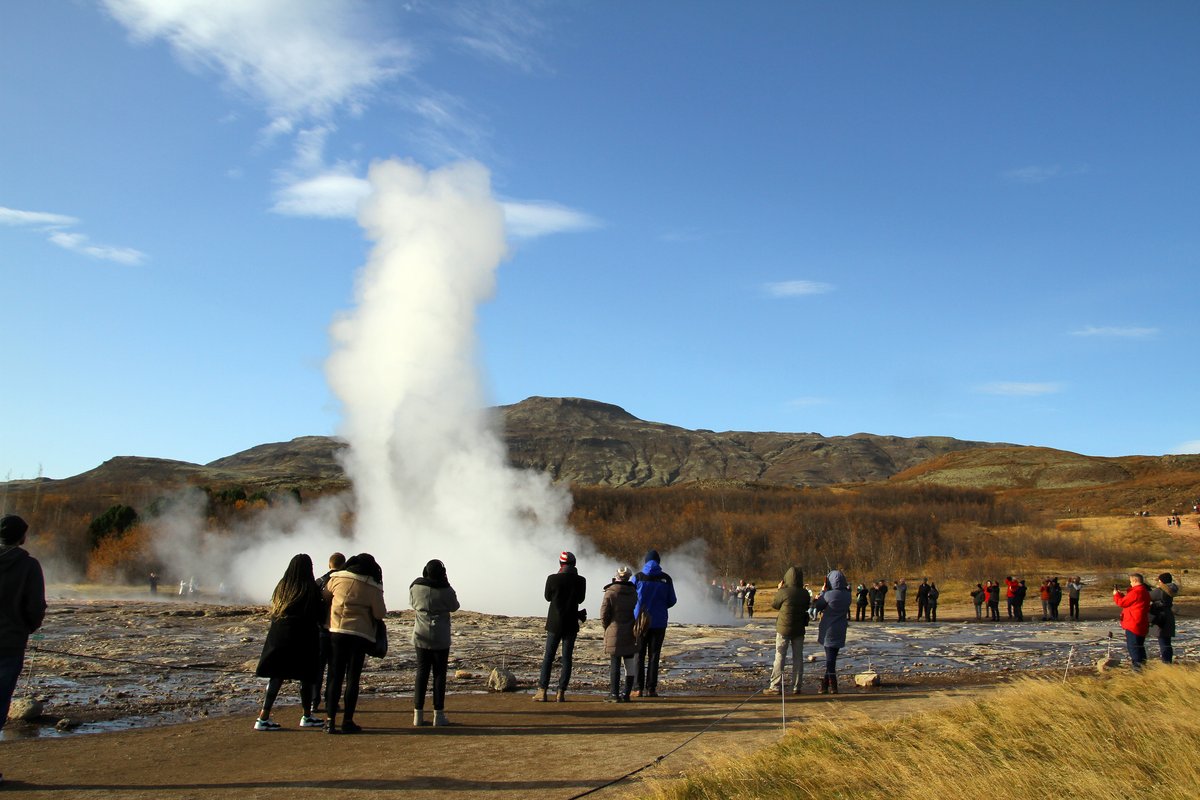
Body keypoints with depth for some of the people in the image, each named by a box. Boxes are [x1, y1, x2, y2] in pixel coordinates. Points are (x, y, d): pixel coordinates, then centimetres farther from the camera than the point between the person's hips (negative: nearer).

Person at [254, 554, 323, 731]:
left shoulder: (281, 586, 6)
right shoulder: (312, 589, -9)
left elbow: (274, 611, 10)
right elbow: (317, 616, -7)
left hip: (278, 637, 5)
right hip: (304, 637, -5)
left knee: (276, 676, 6)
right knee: (307, 676, 8)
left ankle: (264, 717, 0)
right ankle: (307, 716, 17)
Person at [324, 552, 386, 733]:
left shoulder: (337, 578, 2)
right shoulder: (373, 587, -5)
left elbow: (325, 597, 15)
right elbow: (379, 614, -4)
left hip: (336, 632, 2)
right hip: (360, 635, -2)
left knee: (335, 677, 8)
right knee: (353, 678, 6)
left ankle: (330, 720, 3)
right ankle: (348, 721, 6)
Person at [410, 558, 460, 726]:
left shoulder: (415, 587, -5)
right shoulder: (446, 590, -12)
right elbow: (454, 607, 6)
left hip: (421, 637, 3)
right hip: (441, 638, -3)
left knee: (421, 673, 8)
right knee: (439, 674, 4)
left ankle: (418, 715, 7)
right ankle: (438, 715, 5)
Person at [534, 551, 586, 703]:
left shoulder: (552, 579, -11)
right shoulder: (580, 580, -6)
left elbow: (547, 597, 5)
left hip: (555, 623, -1)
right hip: (571, 624, 1)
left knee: (548, 657, 7)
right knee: (567, 658, 5)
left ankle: (542, 691, 4)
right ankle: (561, 693, 3)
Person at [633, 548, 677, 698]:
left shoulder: (638, 577, -5)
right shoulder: (666, 579, -2)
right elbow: (672, 601, 3)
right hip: (659, 622, 1)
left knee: (639, 655, 6)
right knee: (654, 656, 6)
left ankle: (639, 688, 2)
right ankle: (651, 689, 3)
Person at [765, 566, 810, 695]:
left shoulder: (783, 592, -18)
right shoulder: (805, 593, -3)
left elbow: (774, 604, -3)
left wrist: (778, 590, 9)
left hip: (784, 629, -4)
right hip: (799, 630, 4)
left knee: (780, 657, 1)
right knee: (798, 658, 11)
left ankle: (775, 686, 0)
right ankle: (796, 687, 13)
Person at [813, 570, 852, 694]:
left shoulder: (829, 595, -19)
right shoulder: (847, 595, -2)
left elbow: (818, 606, -6)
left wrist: (823, 591, 0)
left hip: (829, 630, -5)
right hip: (840, 631, 5)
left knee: (830, 657, 2)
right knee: (831, 657, 14)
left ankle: (832, 685, 3)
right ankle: (826, 683, 21)